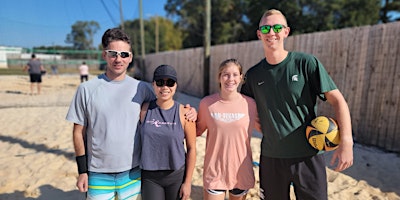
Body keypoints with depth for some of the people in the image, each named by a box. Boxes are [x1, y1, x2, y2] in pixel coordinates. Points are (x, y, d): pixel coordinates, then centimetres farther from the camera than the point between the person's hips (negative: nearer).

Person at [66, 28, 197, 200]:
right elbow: (79, 132, 0)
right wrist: (82, 171, 0)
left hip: (132, 173, 1)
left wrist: (186, 112, -13)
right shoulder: (87, 89, -6)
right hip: (98, 174, -1)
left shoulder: (142, 88, -4)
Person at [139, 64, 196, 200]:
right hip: (149, 176, 1)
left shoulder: (184, 113, -10)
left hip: (177, 175, -1)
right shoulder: (144, 110, -5)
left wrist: (188, 182, -4)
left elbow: (191, 148, -5)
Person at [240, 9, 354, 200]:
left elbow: (337, 100, -9)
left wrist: (346, 143, -16)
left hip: (308, 156, -2)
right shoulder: (253, 74, 0)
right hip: (271, 157, 3)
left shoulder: (306, 63, -9)